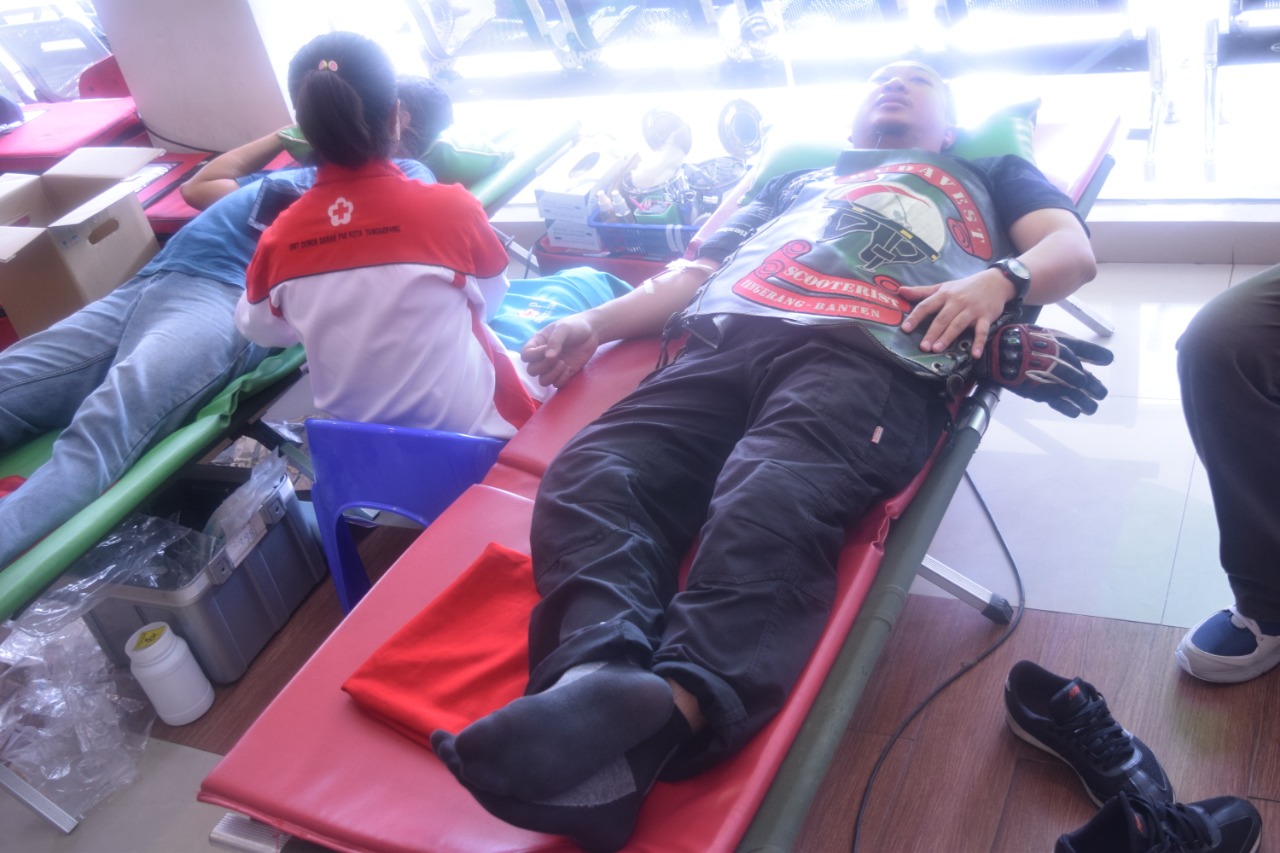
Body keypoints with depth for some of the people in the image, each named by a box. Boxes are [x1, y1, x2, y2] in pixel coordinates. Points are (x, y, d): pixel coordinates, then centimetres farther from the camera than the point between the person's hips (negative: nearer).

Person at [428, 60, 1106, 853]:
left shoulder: (988, 174, 37)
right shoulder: (797, 181, 44)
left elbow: (1073, 251, 21)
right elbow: (699, 270, 35)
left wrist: (998, 279, -2)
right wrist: (596, 322, 20)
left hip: (874, 354, -3)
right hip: (727, 340, 4)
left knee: (771, 506, -37)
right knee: (594, 476, -27)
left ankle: (670, 707, -58)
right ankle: (597, 670, -48)